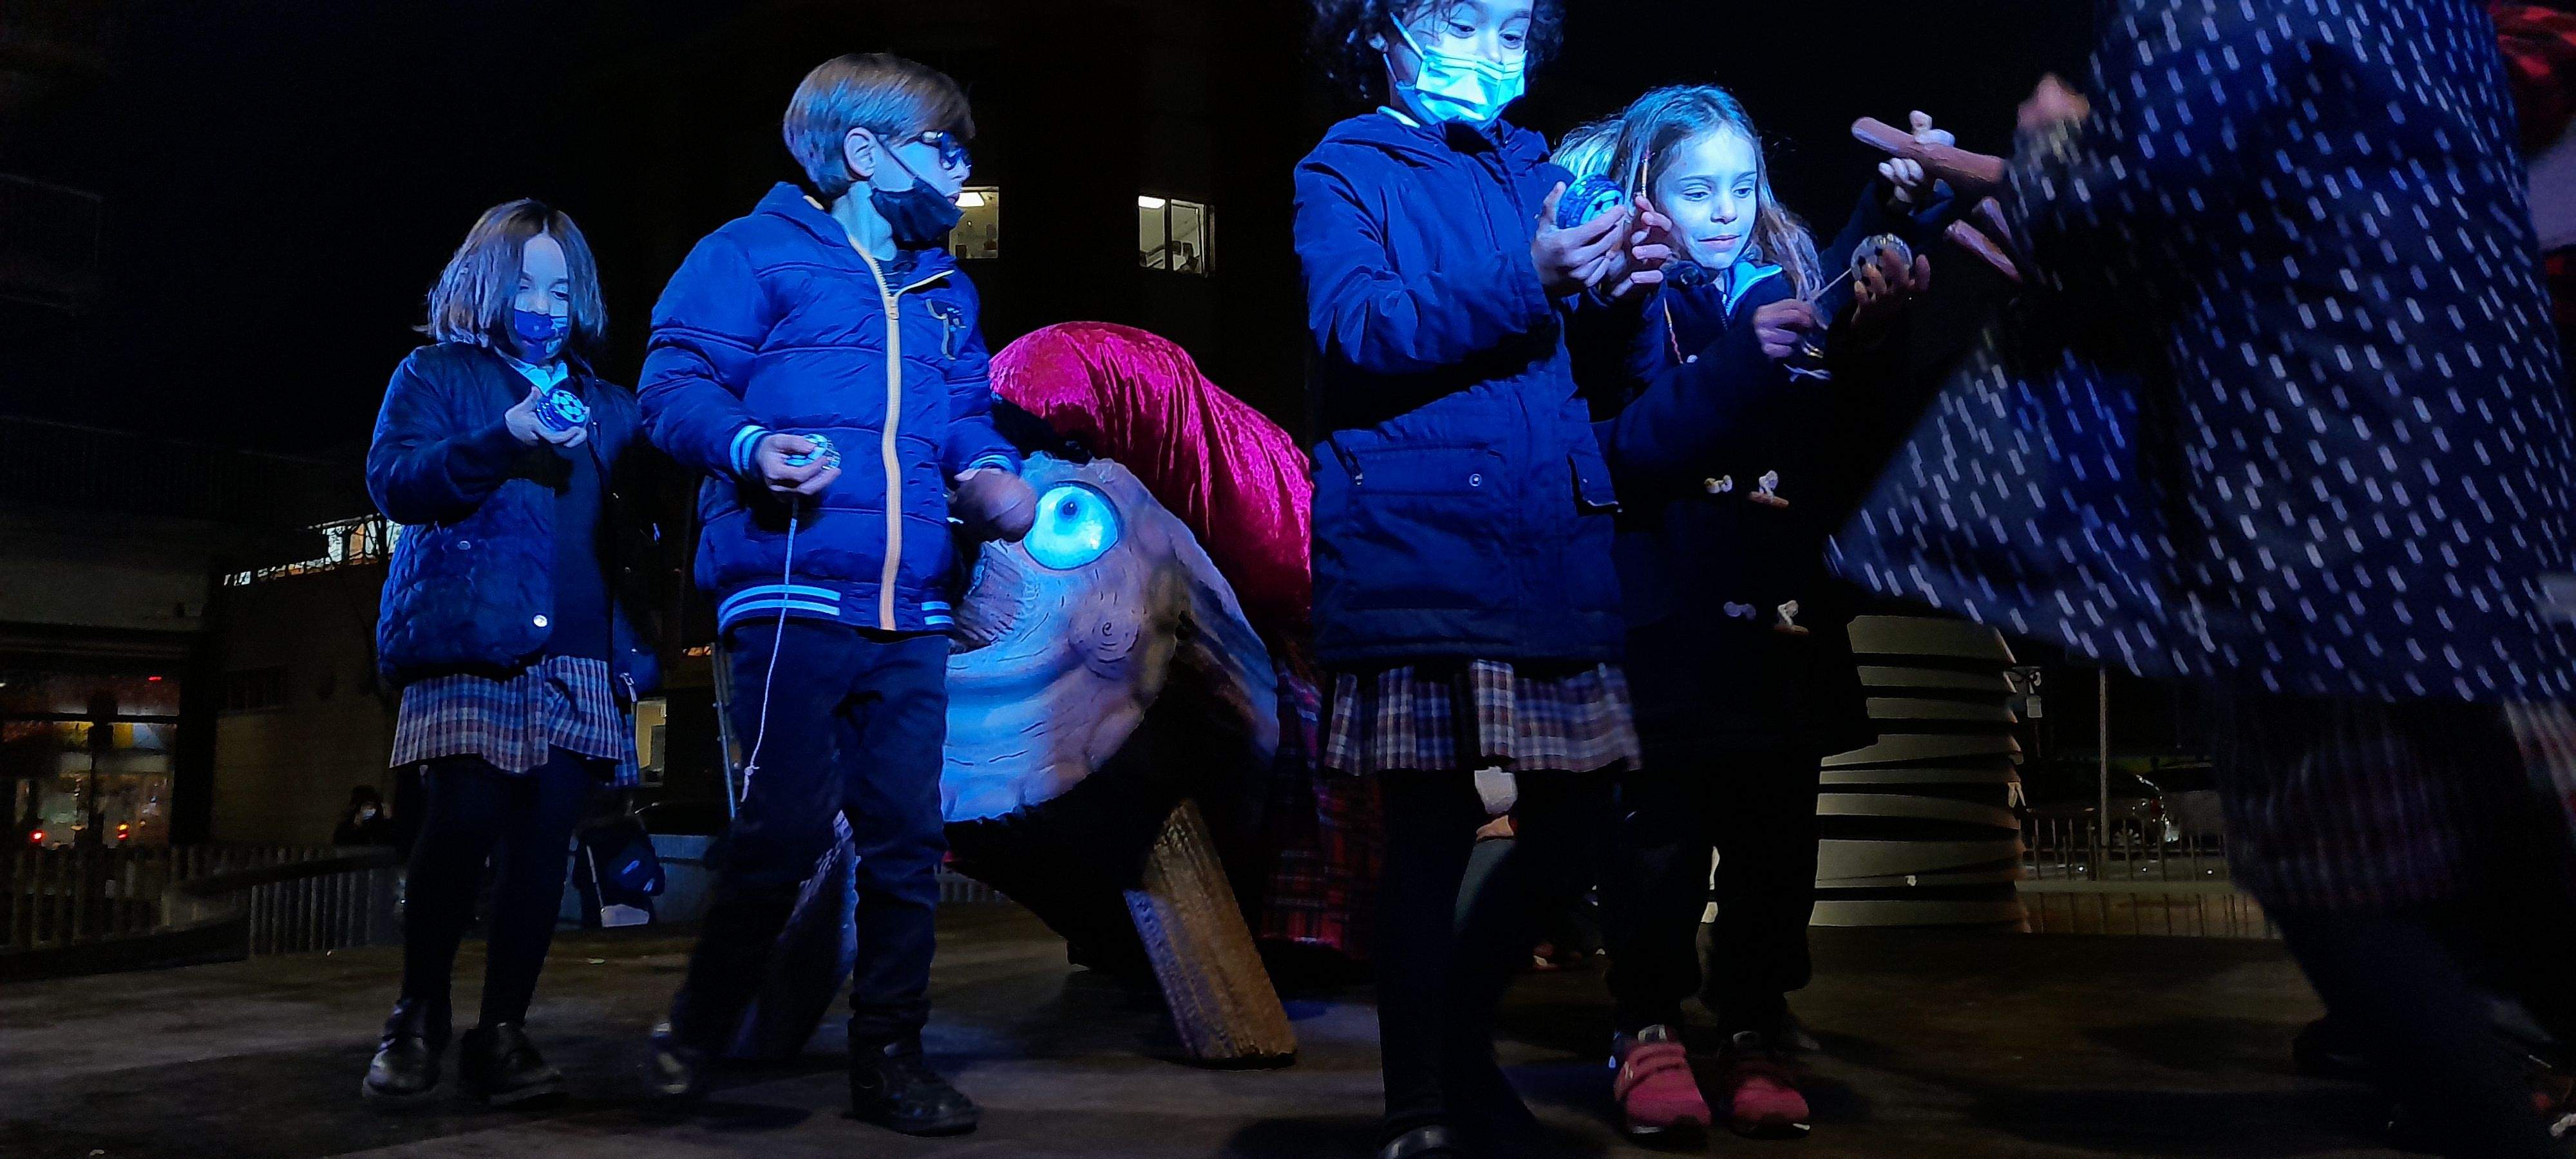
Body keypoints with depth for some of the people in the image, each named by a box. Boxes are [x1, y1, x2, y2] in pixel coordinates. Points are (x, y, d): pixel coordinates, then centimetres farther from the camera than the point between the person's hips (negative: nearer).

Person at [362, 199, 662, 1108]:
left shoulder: (610, 406, 23)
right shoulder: (437, 375, 14)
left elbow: (636, 527, 24)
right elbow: (393, 480, -3)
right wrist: (505, 441, -17)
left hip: (582, 658, 4)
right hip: (473, 645, -3)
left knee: (543, 839, -2)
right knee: (464, 823, -15)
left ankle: (502, 1033, 7)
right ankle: (417, 1020, 5)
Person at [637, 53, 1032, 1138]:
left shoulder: (945, 291, 22)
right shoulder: (756, 253, 3)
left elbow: (969, 415, 24)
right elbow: (675, 383, -3)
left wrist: (991, 473, 2)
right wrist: (747, 446, -22)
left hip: (911, 613, 6)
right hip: (792, 592, -6)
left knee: (907, 837, 6)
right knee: (788, 823, -8)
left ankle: (889, 1057, 18)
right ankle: (693, 1036, 15)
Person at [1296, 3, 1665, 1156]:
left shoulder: (1540, 173, 21)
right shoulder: (1346, 172, 6)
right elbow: (1359, 330, -12)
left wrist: (1624, 288, -2)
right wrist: (1526, 282, -21)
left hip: (1552, 545, 6)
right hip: (1419, 547, -5)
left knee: (1577, 815, 6)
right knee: (1431, 824, -3)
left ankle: (1462, 1038, 28)